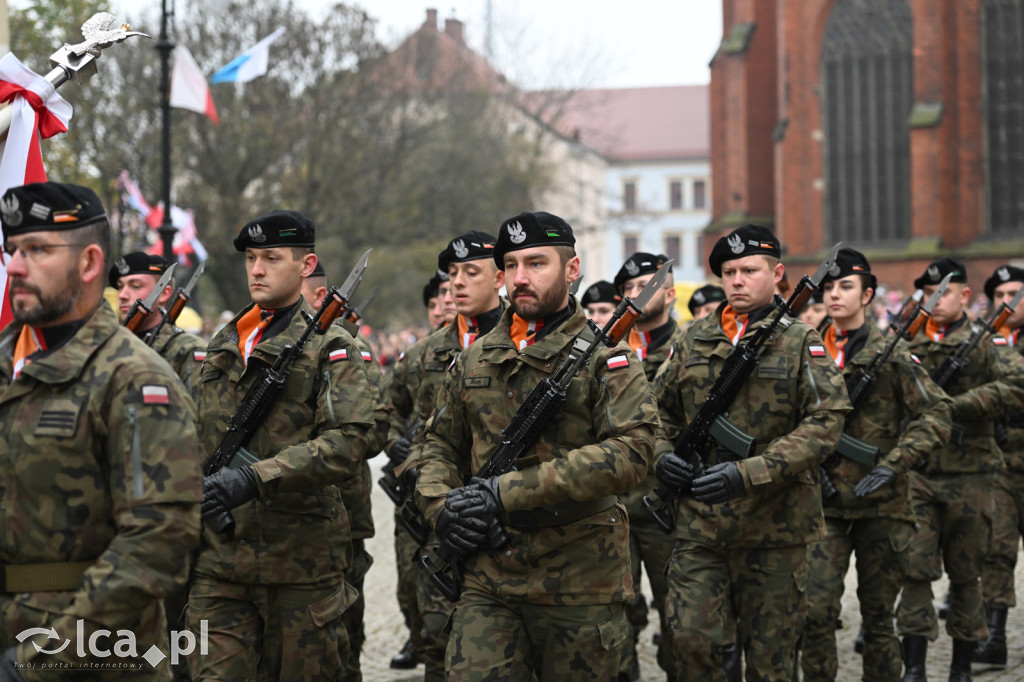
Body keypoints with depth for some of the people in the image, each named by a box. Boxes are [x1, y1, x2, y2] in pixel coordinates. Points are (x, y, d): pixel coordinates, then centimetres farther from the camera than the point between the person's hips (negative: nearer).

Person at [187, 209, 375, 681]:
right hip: (219, 560, 4)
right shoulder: (222, 346, 15)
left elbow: (349, 440, -17)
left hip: (301, 559, -4)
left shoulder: (328, 347, -4)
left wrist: (256, 476, -26)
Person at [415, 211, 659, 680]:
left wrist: (510, 491, -21)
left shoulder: (603, 356, -5)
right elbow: (440, 446, 21)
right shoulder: (474, 360, 12)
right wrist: (440, 507, -2)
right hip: (488, 580, 3)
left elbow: (631, 452, -18)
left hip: (579, 586, -3)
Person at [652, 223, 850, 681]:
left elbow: (825, 422, -12)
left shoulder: (801, 344, -1)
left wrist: (749, 472, -21)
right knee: (691, 636, -8)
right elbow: (660, 410, 20)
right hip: (699, 523, 2)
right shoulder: (693, 342, 9)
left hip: (775, 525, -2)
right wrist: (663, 454, -3)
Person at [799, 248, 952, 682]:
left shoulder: (892, 356, -3)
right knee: (815, 610, -10)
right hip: (825, 503, 2)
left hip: (881, 505, -2)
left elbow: (935, 417, -6)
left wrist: (892, 465, -15)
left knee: (878, 615, 7)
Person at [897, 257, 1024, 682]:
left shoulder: (983, 345, -2)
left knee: (965, 574, 8)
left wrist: (959, 406, -20)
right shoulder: (905, 346, 8)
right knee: (915, 569, -6)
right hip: (916, 474, 2)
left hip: (968, 476, -2)